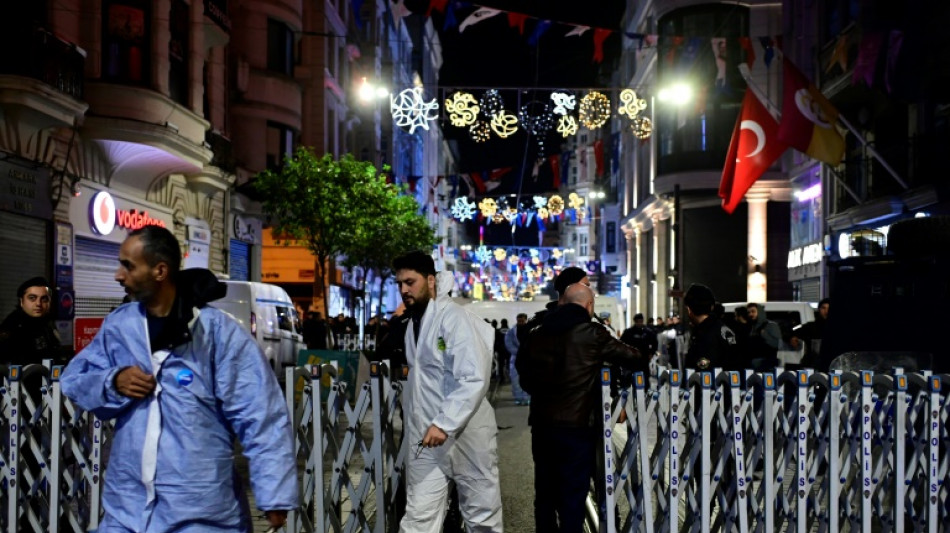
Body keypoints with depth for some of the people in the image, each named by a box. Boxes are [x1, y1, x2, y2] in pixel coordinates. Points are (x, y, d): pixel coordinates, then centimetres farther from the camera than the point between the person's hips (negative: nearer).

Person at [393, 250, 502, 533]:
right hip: (426, 436, 7)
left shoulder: (454, 317, -15)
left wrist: (444, 424, -29)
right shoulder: (413, 321, 12)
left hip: (466, 434, -7)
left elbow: (474, 379, -23)